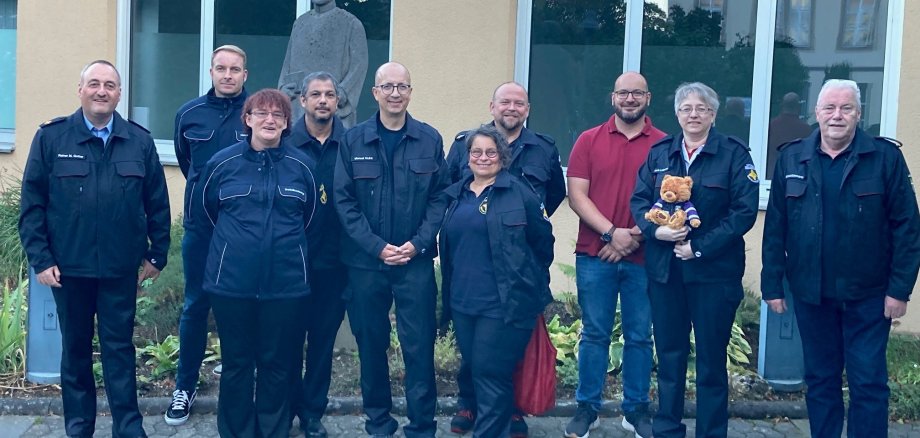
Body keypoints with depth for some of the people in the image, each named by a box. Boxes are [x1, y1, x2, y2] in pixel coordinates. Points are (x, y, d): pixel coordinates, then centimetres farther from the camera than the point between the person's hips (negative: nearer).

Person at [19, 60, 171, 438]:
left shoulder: (139, 141, 2)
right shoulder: (51, 137, -2)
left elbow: (157, 204, 5)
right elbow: (32, 204, -3)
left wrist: (157, 254, 4)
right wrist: (40, 259, -7)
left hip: (121, 267, 0)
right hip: (68, 266, 0)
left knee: (119, 347, 7)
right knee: (75, 348, 13)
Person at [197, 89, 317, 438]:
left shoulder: (301, 165, 1)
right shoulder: (222, 162, 0)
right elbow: (207, 211, 14)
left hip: (286, 282, 0)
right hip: (232, 281, 0)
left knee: (277, 363, 8)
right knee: (236, 362, 9)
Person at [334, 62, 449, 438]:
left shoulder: (430, 140, 3)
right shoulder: (354, 140, 2)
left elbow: (440, 197, 2)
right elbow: (344, 200, -2)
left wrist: (419, 244, -10)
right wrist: (377, 247, -10)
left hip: (416, 262, 0)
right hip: (365, 262, 1)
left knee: (419, 346, 0)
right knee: (371, 345, 10)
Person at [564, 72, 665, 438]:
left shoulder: (665, 144, 3)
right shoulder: (589, 140, 5)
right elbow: (576, 195, -1)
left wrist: (636, 236, -11)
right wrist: (611, 233, -12)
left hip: (644, 257, 0)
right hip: (594, 256, 0)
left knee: (639, 336, 8)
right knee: (594, 335, 7)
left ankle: (636, 408, 20)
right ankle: (587, 406, 17)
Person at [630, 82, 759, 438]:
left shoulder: (734, 154, -3)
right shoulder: (659, 153, 10)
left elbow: (744, 211, -10)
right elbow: (639, 200, 7)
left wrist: (700, 247, -16)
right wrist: (656, 229, -14)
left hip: (713, 271, -3)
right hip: (664, 269, 4)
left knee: (711, 359, 5)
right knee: (669, 354, 12)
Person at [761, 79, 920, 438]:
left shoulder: (886, 157, -5)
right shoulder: (791, 158, 2)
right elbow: (775, 227, 3)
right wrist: (772, 284, 1)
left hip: (867, 294, -2)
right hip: (810, 293, 3)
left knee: (869, 383, 3)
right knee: (820, 380, 13)